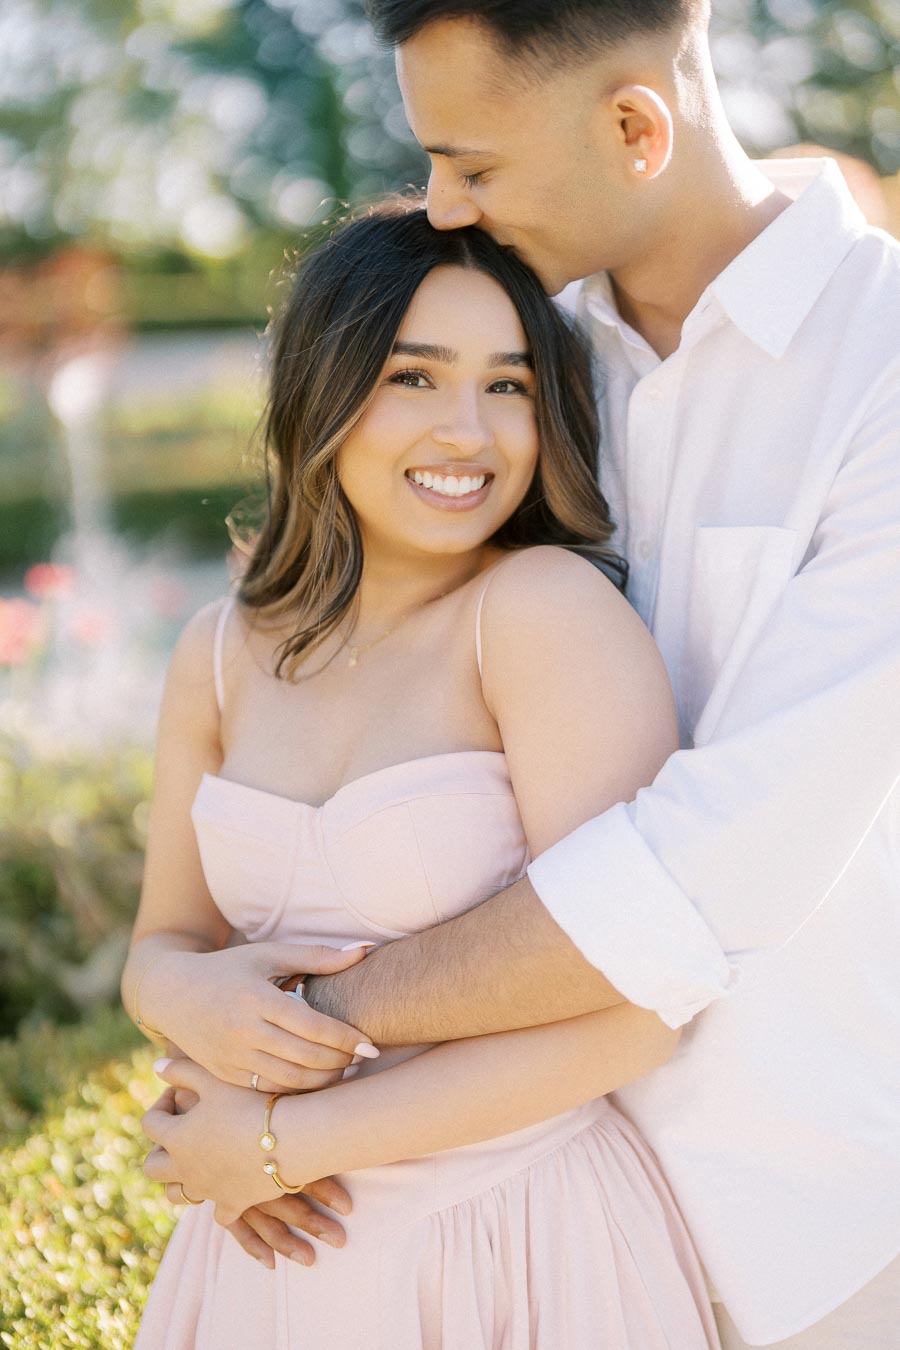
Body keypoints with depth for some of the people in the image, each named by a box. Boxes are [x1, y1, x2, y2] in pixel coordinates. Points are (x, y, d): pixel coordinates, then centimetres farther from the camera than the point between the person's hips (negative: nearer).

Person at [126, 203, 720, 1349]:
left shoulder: (548, 607, -18)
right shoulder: (221, 658, -1)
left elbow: (629, 1014, -23)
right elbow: (161, 943, 9)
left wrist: (281, 1144, -17)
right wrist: (194, 996, -15)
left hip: (528, 1254, -4)